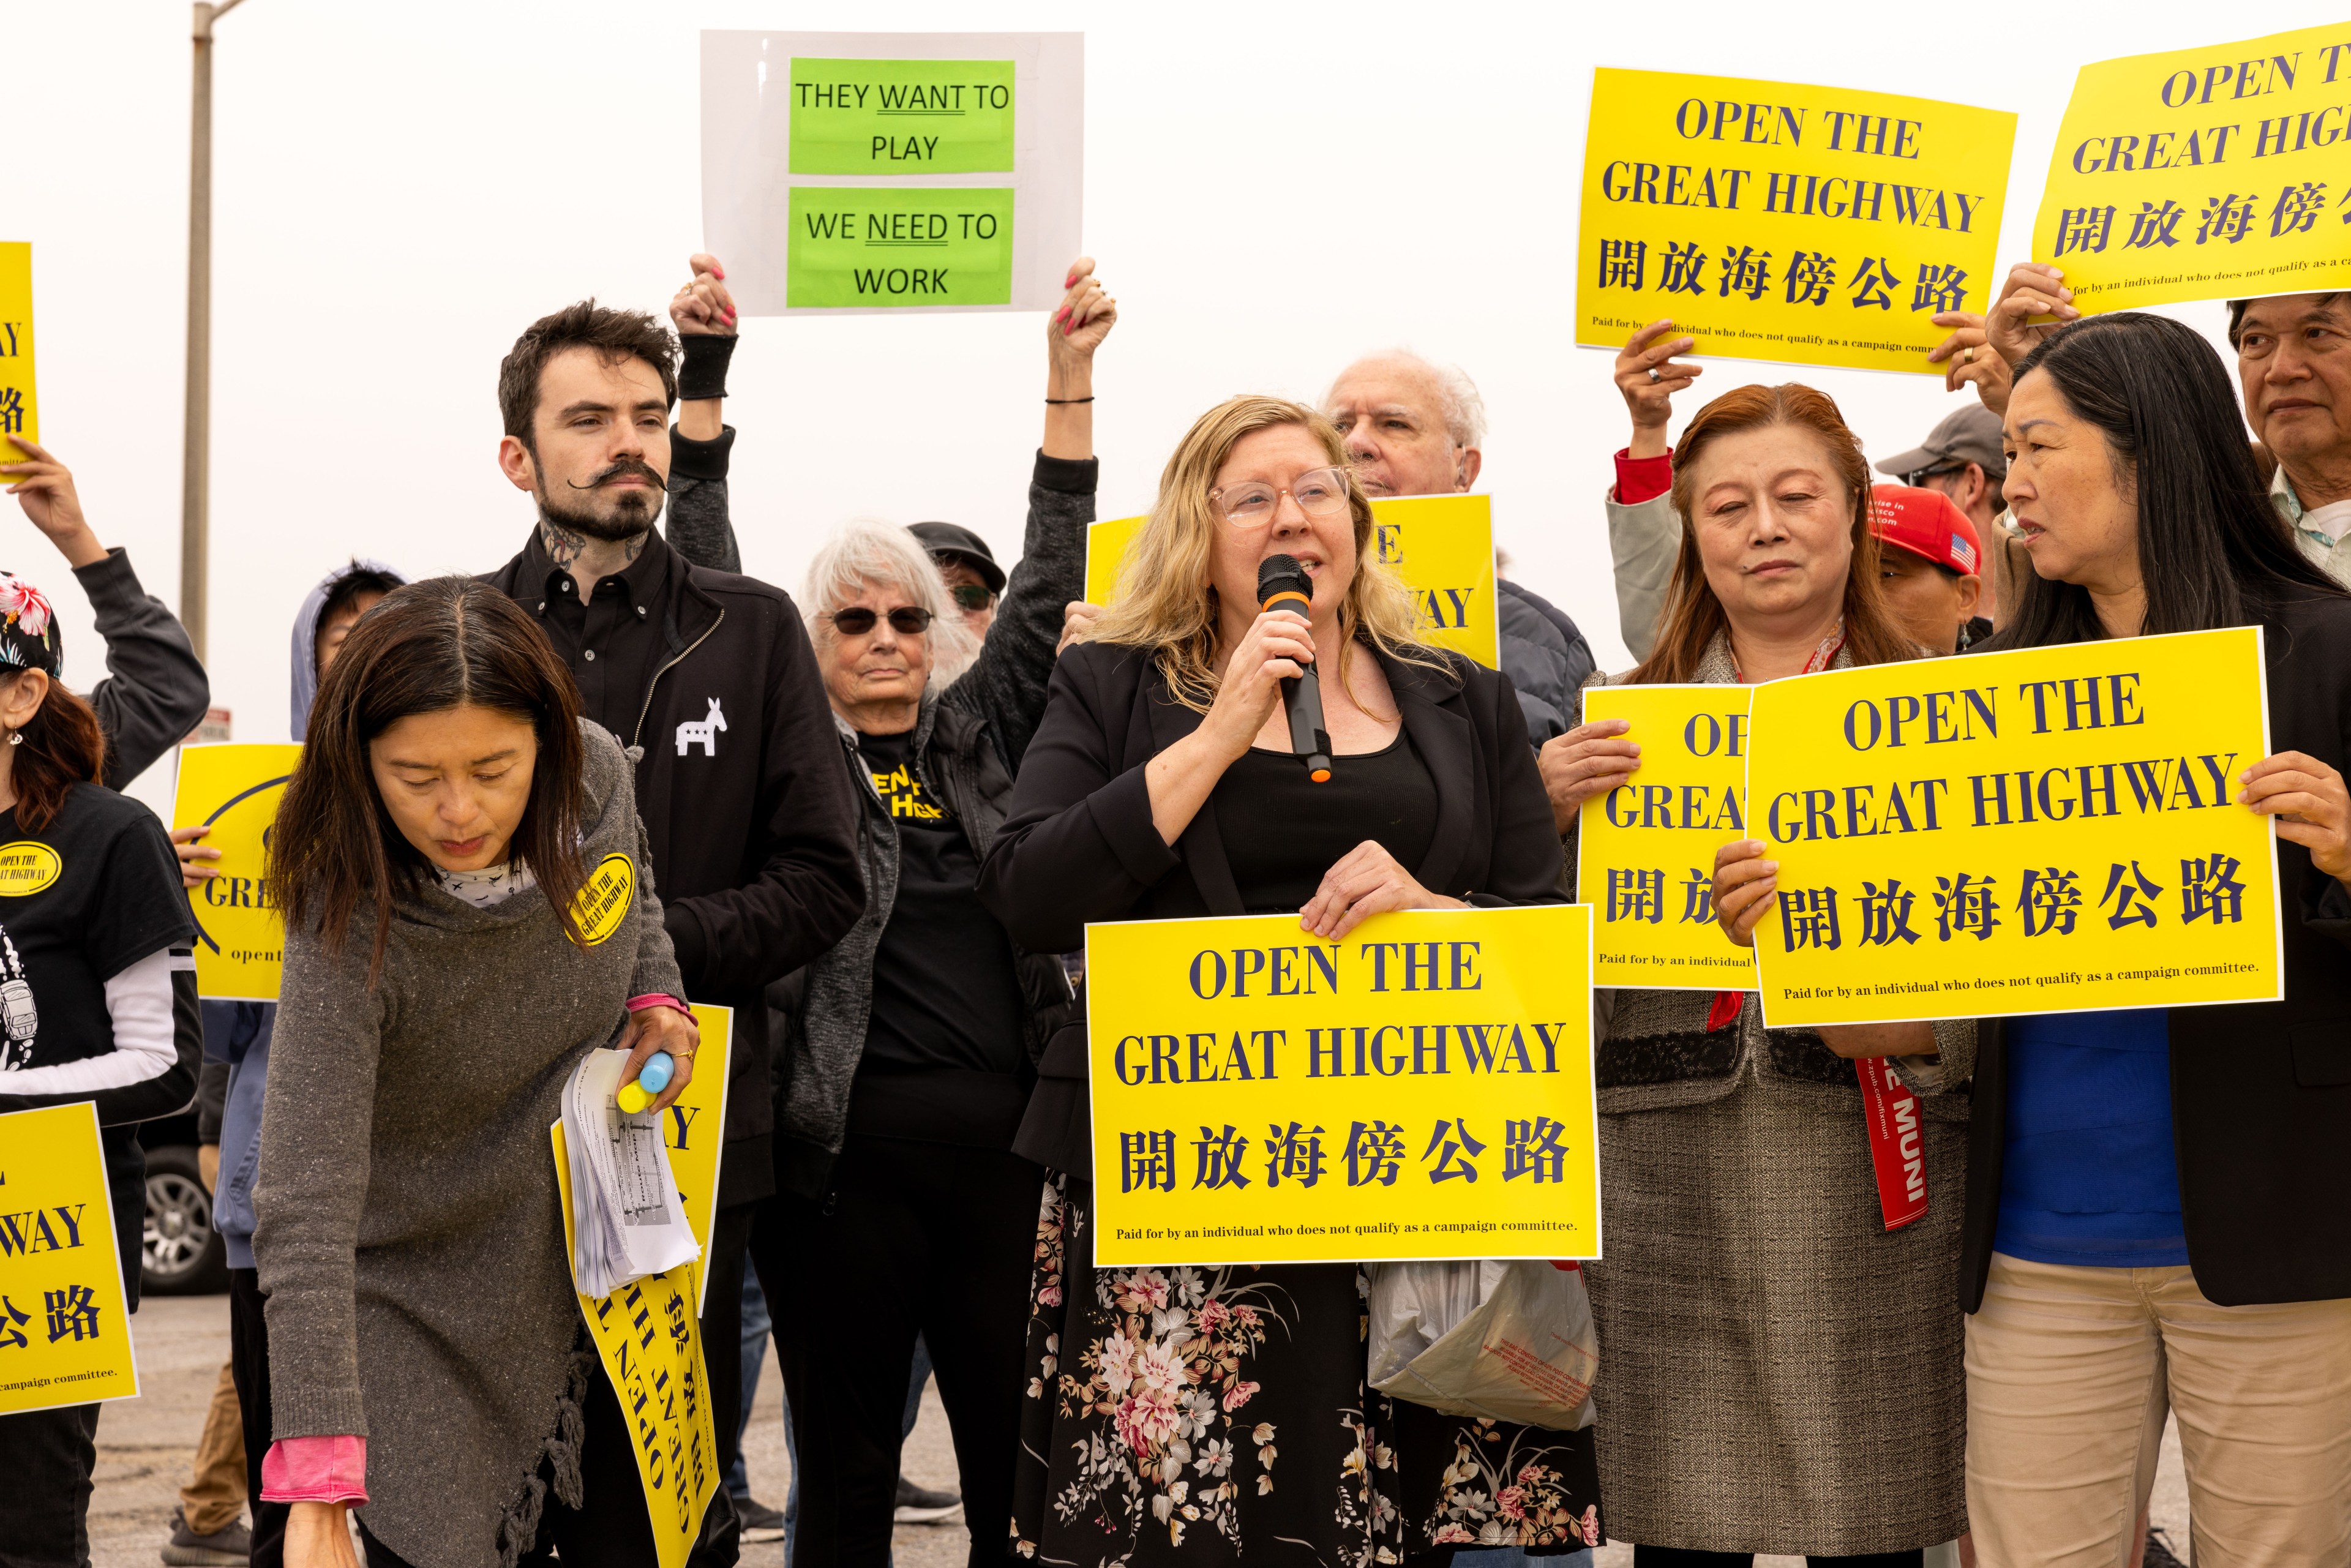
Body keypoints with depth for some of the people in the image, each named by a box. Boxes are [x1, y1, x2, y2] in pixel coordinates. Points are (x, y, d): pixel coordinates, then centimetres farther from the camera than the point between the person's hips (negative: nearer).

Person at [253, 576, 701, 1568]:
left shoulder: (595, 774, -15)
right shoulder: (351, 926, -30)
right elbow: (304, 1210, -35)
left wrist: (653, 1000, -7)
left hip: (596, 1263, 5)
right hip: (426, 1315, -5)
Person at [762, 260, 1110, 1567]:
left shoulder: (978, 740, 15)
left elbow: (1051, 586, 12)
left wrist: (1071, 381, 7)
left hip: (1005, 1134, 3)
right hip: (846, 1148, -3)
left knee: (1021, 1455, 5)